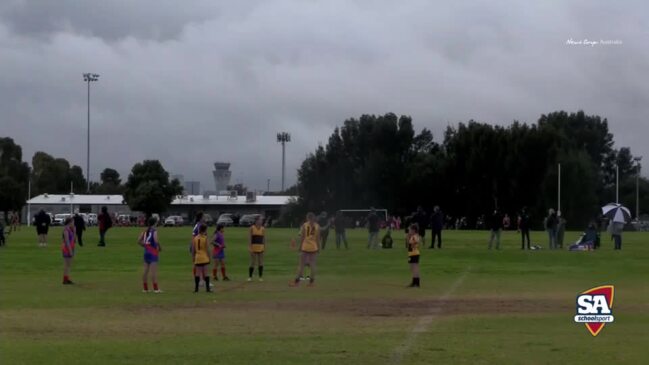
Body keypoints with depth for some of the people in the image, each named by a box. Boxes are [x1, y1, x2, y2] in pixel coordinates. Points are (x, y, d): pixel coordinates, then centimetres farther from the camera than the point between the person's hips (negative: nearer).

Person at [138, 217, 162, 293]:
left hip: (146, 252, 7)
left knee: (145, 270, 10)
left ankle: (145, 288, 16)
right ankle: (155, 289, -8)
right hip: (153, 252, -7)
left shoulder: (145, 231, 9)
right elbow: (156, 241, -24)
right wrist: (160, 247, -7)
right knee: (154, 270, -7)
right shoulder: (154, 231, -11)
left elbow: (139, 241, 8)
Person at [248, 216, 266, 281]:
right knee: (252, 262, -2)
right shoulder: (252, 228, -2)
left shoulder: (262, 229, 6)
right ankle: (250, 277, 7)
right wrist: (249, 247, -10)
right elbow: (250, 238, -3)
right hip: (254, 247, -2)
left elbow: (264, 239, 8)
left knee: (261, 263, 3)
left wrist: (264, 247, 2)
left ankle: (260, 277, 8)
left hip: (260, 248, 3)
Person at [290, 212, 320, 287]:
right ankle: (311, 282, 4)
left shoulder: (304, 225, -4)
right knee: (312, 264, 5)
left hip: (305, 247, -1)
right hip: (314, 247, 1)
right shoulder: (317, 226, 0)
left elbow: (302, 237, -5)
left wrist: (300, 246, 2)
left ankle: (297, 281, 3)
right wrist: (318, 247, 8)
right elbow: (318, 238, 0)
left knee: (301, 265, 3)